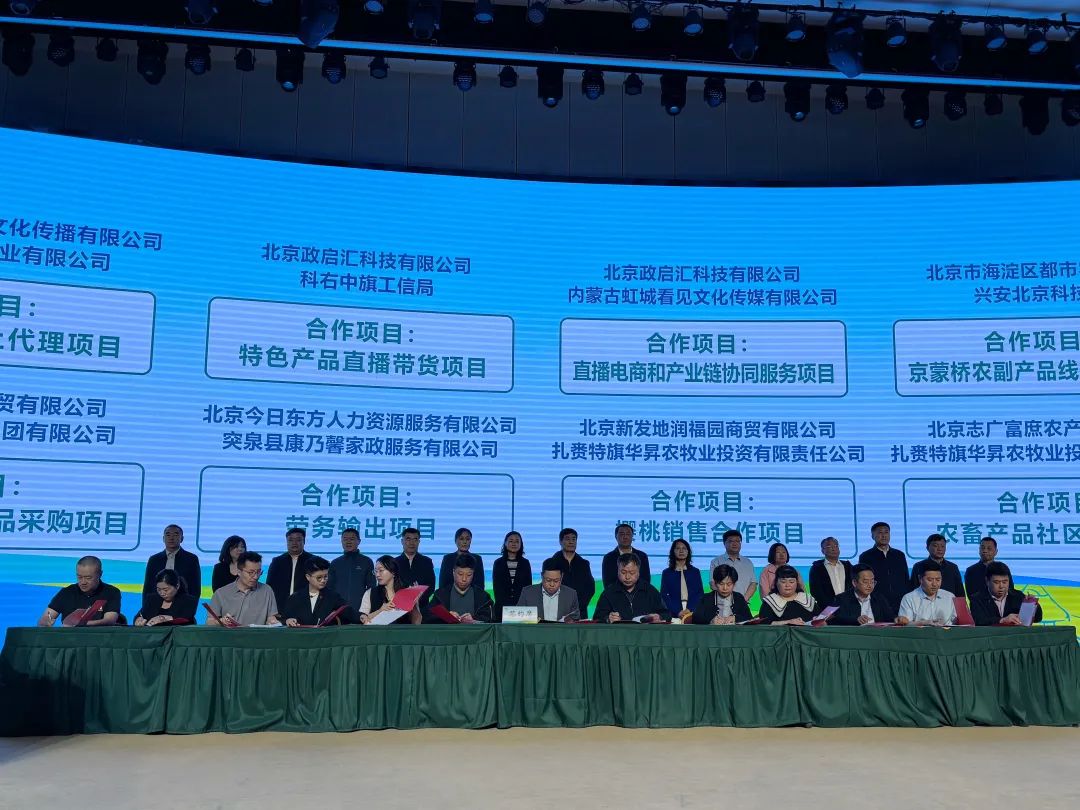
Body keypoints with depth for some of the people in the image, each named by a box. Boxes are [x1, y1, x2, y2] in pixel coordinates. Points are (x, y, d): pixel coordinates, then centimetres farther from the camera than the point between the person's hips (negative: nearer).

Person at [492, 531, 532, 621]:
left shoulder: (525, 563, 9)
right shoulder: (498, 563, 6)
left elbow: (528, 586, 6)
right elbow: (496, 587, 2)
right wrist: (504, 603, -8)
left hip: (521, 606, 0)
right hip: (502, 606, 0)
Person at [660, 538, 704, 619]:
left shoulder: (695, 572, 13)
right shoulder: (667, 573, 10)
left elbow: (700, 593, 7)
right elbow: (664, 595, 3)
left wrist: (690, 610, -8)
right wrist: (678, 611, -10)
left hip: (693, 612, 1)